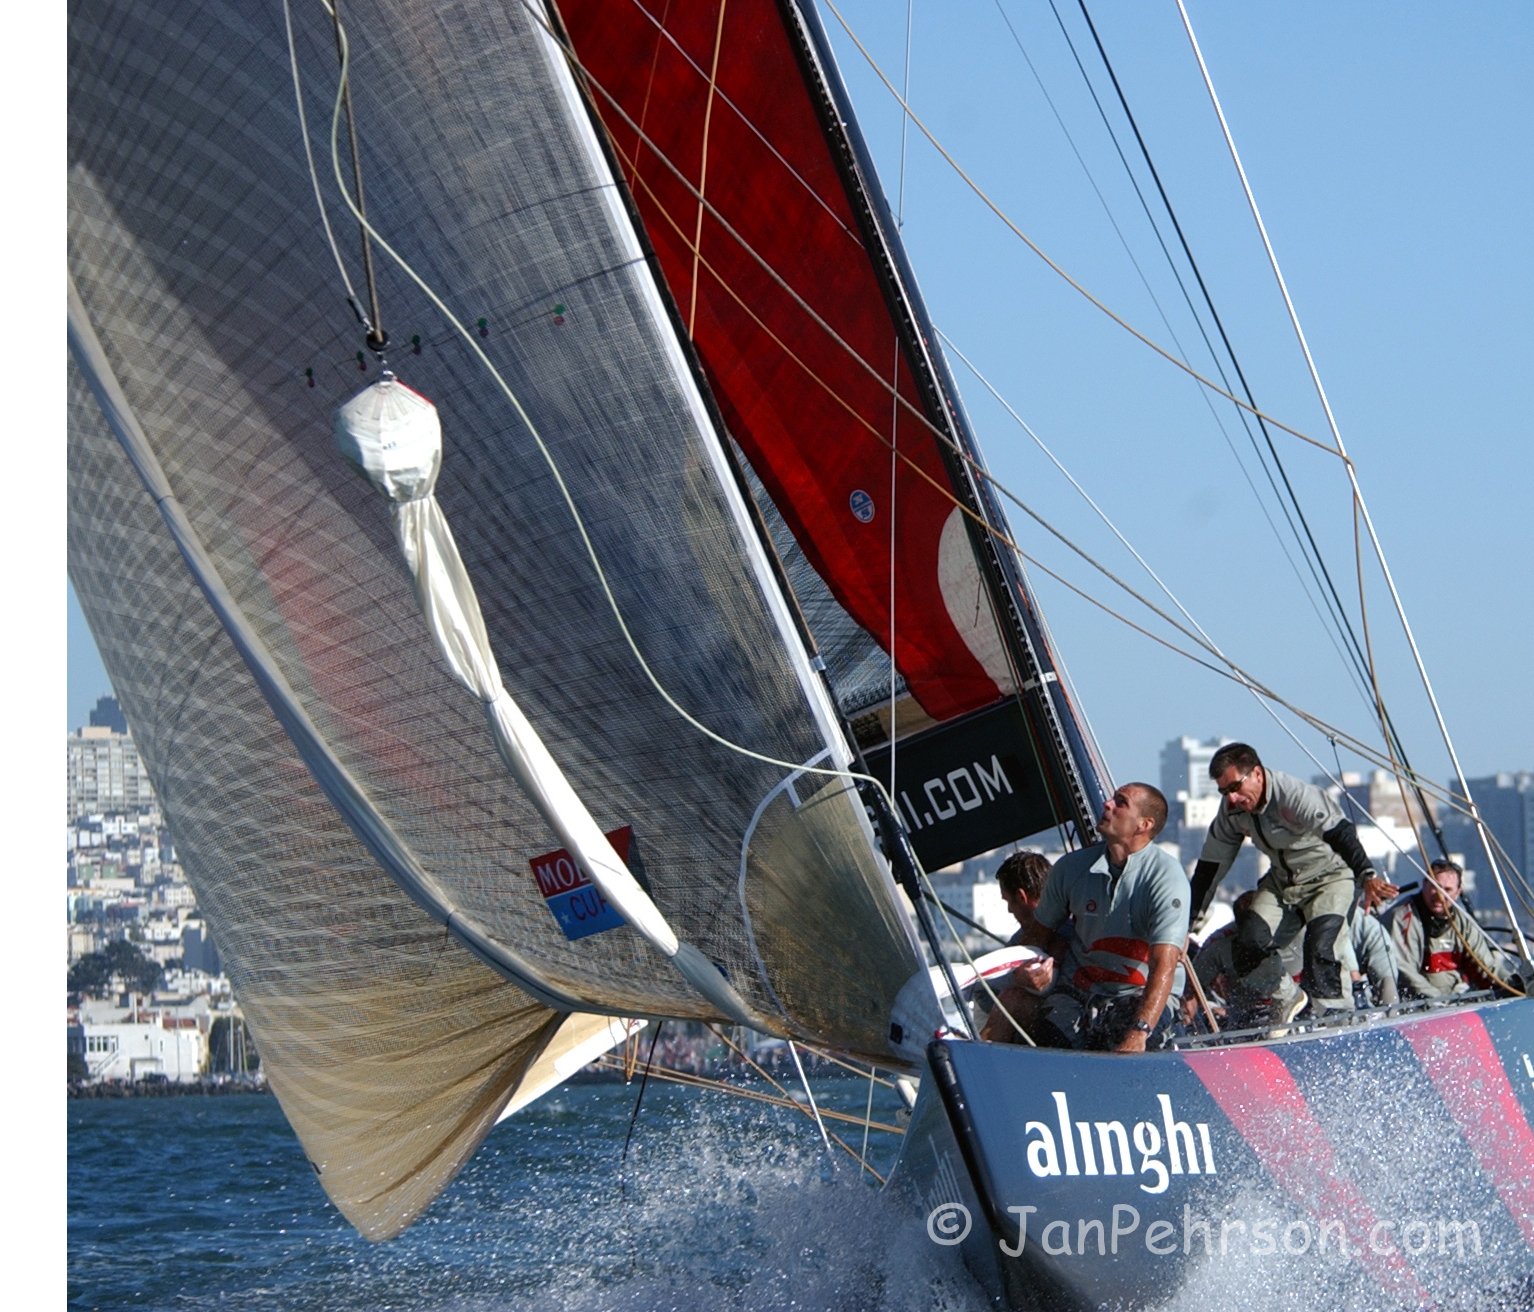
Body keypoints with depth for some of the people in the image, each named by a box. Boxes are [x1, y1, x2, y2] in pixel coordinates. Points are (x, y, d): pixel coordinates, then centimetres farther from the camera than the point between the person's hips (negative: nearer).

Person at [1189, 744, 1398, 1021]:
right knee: (1247, 947, -9)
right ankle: (1289, 999, 15)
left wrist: (1367, 877, -59)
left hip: (1330, 876, -6)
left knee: (1318, 947, -27)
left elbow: (1340, 834, -43)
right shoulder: (1232, 810, -9)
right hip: (1282, 882, 6)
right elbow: (1210, 865, 1)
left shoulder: (1296, 795, -30)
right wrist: (1189, 921, 1)